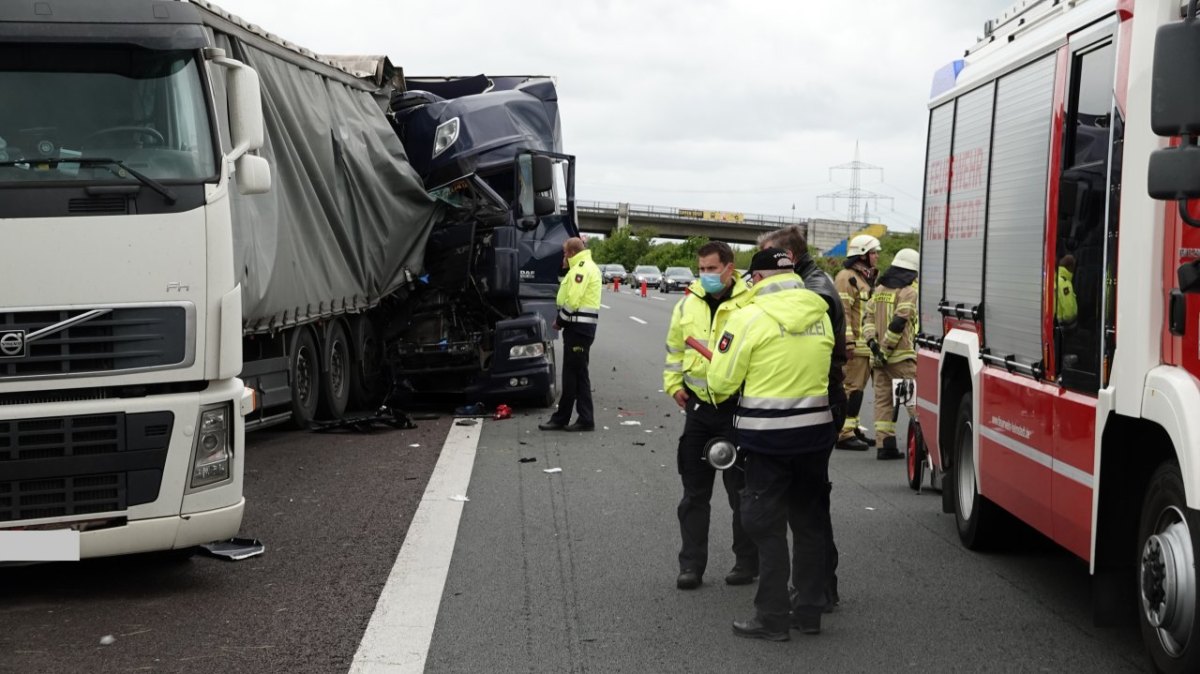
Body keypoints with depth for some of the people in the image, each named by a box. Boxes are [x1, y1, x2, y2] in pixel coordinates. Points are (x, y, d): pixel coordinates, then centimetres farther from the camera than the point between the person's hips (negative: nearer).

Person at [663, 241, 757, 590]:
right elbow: (675, 349, 18)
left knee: (742, 490, 6)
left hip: (736, 408, -5)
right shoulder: (687, 305, 6)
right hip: (698, 407, 5)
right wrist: (674, 383, 9)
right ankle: (691, 564, 16)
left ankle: (747, 562, 19)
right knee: (694, 492, 9)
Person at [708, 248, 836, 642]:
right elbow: (823, 368, 12)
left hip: (767, 435, -6)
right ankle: (809, 610, 22)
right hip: (816, 429, 6)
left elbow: (722, 380, -10)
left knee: (768, 527, 2)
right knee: (808, 521, 15)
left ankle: (772, 617, 4)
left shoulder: (750, 317, -13)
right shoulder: (819, 315, 5)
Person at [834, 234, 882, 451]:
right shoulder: (847, 277, -10)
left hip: (866, 345, 10)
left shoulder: (867, 278, 23)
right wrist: (848, 341, -24)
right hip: (854, 345, -10)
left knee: (857, 388, 14)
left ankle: (852, 428, 21)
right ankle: (844, 433, -11)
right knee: (851, 388, -11)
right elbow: (842, 311, -18)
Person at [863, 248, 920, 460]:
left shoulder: (880, 289, 16)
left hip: (880, 357, 7)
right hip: (901, 356, -7)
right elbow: (898, 323, -16)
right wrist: (886, 349, -12)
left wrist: (873, 343, 0)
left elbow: (869, 318, 9)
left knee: (883, 399, 6)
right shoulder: (909, 291, -7)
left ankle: (884, 445, 4)